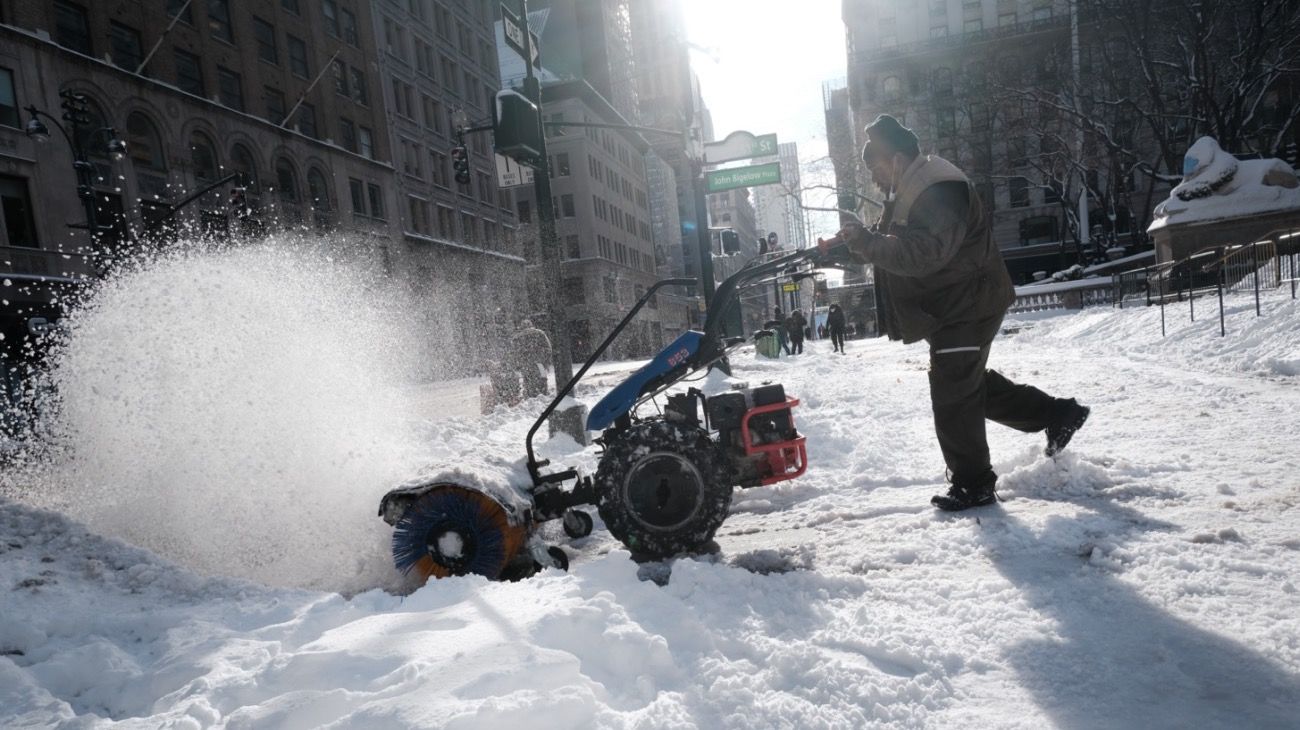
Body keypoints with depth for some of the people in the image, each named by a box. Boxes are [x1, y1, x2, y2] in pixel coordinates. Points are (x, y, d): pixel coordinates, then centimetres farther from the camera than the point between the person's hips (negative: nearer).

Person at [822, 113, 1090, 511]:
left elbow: (923, 254, -35)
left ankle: (973, 485, 8)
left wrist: (865, 239, -36)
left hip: (967, 309, -11)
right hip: (950, 310, 11)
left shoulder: (939, 191, -23)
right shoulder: (907, 191, 12)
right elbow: (893, 248, 16)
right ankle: (1058, 413, 33)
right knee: (971, 384, 21)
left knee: (952, 398, -6)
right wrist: (852, 245, -2)